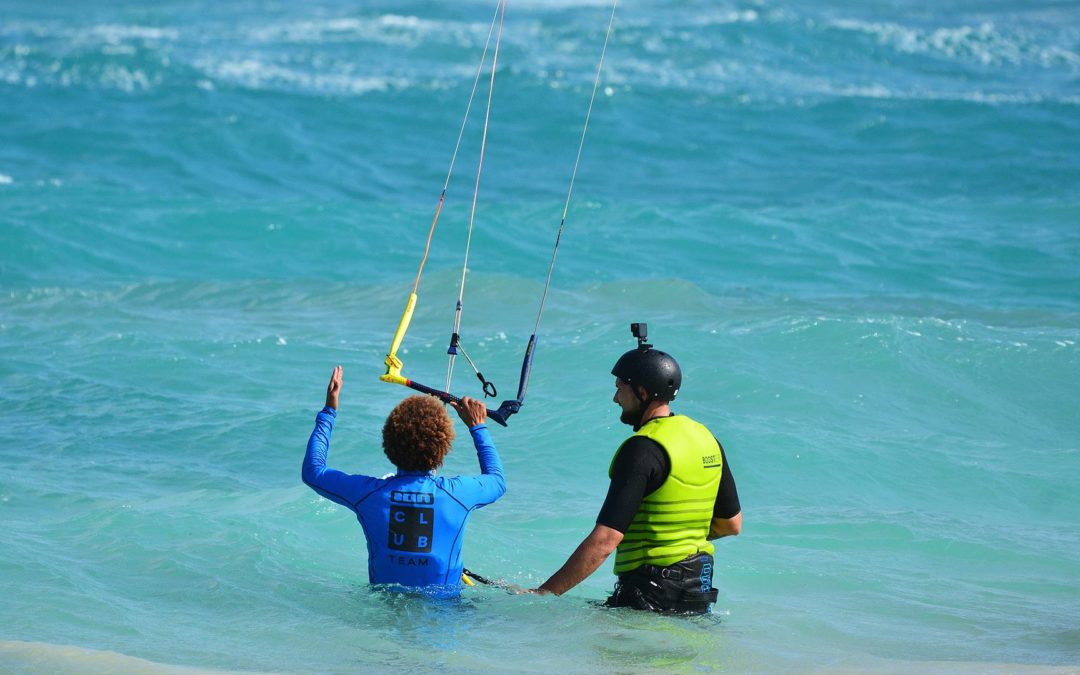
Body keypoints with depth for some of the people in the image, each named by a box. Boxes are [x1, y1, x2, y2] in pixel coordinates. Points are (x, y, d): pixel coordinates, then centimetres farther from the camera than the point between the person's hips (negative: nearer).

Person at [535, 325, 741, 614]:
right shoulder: (707, 439, 9)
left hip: (650, 595, -8)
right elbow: (732, 524, 17)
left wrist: (543, 594, -21)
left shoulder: (643, 450, -16)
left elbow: (605, 541, -23)